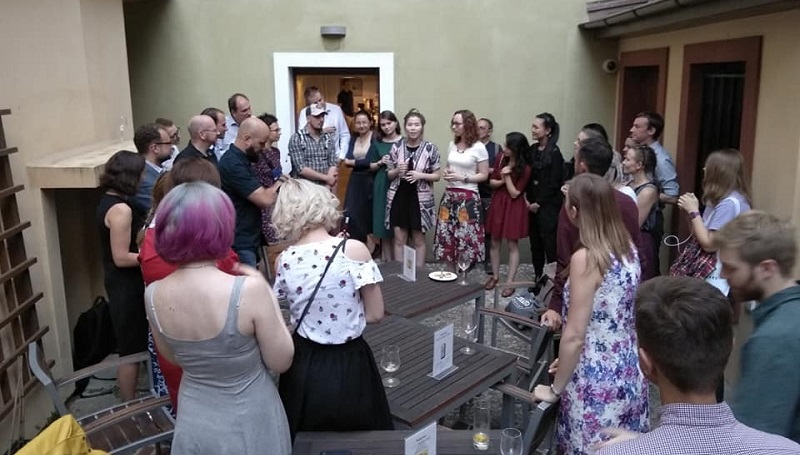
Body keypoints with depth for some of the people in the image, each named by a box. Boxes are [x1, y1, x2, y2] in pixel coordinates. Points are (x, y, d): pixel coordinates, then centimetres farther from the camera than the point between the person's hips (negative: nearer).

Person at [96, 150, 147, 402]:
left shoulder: (108, 200, 6)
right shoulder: (120, 209, -24)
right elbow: (121, 257, -25)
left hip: (121, 282, 10)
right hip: (126, 284, -10)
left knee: (131, 344, 23)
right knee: (132, 348, 2)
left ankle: (130, 399, 39)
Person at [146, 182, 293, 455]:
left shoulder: (153, 295, -12)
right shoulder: (248, 290, -28)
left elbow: (172, 357, 6)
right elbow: (281, 361, -15)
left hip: (193, 423, 4)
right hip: (248, 427, -4)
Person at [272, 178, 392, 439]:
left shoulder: (283, 261, -7)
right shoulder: (354, 250, -17)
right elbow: (376, 314, -9)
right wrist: (346, 315, 4)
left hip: (303, 369, 3)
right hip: (349, 367, -3)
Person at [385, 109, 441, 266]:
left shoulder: (430, 148, -5)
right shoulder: (396, 146, 1)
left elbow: (437, 175, 0)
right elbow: (389, 174, 8)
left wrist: (420, 175, -17)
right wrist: (397, 171, -13)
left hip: (420, 199, -2)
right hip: (398, 197, 2)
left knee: (419, 239, 8)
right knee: (399, 239, 7)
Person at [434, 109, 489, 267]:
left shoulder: (479, 147, -6)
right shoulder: (452, 145, 11)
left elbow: (484, 175, -5)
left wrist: (462, 178, -15)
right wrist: (446, 173, 2)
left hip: (468, 197, -5)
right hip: (449, 195, 6)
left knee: (466, 236, -8)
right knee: (446, 234, 4)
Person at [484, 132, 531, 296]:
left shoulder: (525, 168, -18)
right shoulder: (500, 158, -4)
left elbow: (515, 193, -15)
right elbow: (491, 182, 4)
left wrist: (507, 176, -21)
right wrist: (501, 181, -16)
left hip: (513, 207, -5)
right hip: (498, 203, 5)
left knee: (512, 244, 3)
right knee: (494, 242, 12)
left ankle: (510, 282, 10)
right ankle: (495, 276, 26)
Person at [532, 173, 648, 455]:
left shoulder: (586, 258, -22)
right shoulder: (628, 248, 1)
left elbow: (574, 336, -20)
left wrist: (556, 389, -7)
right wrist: (571, 360, 18)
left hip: (598, 383, -8)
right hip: (629, 375, 8)